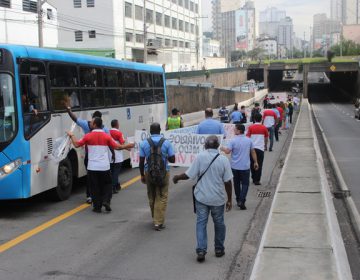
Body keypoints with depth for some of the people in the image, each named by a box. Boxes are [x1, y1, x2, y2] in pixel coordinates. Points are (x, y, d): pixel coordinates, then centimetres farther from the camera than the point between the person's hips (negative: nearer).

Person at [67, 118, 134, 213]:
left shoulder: (88, 136, -6)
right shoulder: (106, 136, -2)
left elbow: (76, 144, 1)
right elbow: (117, 147, -2)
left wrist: (71, 136, 18)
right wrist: (128, 146, 13)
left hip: (92, 167, -1)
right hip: (104, 167, 1)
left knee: (95, 187, 8)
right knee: (107, 184, 17)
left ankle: (97, 207, 9)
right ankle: (106, 201, -1)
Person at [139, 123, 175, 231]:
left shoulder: (144, 143, -3)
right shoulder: (166, 143, -6)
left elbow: (141, 162, -2)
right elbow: (172, 160, -4)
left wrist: (142, 175, 9)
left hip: (149, 173, 2)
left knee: (152, 197, 17)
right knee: (162, 198, 3)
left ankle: (155, 219, 30)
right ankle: (158, 222, -2)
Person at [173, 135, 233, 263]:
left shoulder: (200, 157, -11)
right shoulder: (223, 159, -7)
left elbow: (189, 175, -9)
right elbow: (227, 182, -6)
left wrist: (177, 177, 10)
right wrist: (229, 200, 3)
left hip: (202, 197, -1)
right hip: (218, 199, 1)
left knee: (201, 223, 5)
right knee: (219, 223, 16)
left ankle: (201, 250, -5)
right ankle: (219, 249, 27)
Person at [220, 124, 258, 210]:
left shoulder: (233, 141, -11)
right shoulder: (249, 140, -1)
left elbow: (227, 151, -16)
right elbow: (253, 152, 4)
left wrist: (223, 149, 5)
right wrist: (255, 162, 13)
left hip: (235, 166, 0)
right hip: (245, 166, 1)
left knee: (237, 183, 15)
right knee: (245, 184, 5)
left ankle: (238, 200, 24)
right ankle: (241, 201, -10)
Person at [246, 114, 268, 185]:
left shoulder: (250, 127, -2)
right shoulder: (264, 128, 0)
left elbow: (248, 137, -3)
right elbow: (266, 138, 9)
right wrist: (266, 146, 26)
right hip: (260, 148, -1)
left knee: (252, 164, 13)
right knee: (259, 165, 1)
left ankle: (254, 179, 21)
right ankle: (257, 180, -2)